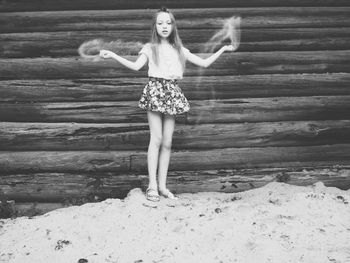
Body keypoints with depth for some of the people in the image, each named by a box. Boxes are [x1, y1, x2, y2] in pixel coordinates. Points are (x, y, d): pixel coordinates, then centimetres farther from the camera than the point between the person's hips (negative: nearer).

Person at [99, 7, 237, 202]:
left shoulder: (179, 50, 14)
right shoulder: (150, 48, 6)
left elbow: (204, 63, 13)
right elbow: (136, 66, -10)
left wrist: (222, 50, 10)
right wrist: (112, 55, -16)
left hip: (172, 93, 3)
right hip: (155, 90, -3)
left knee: (167, 142, 2)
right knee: (156, 139, -9)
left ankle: (162, 185, 10)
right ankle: (152, 185, -2)